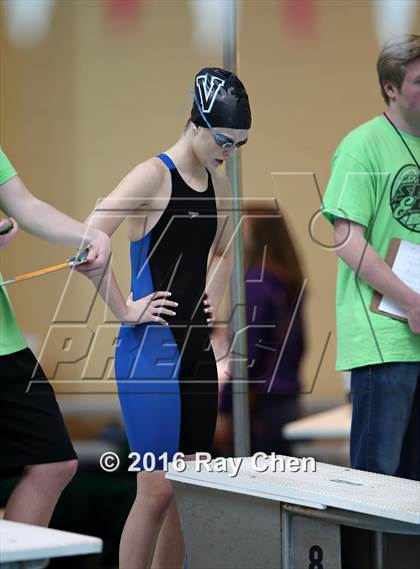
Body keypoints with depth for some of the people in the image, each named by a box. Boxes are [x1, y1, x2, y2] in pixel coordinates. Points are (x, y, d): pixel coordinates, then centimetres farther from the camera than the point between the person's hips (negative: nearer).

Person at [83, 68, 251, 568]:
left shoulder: (218, 183, 12)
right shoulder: (152, 176, -12)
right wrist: (124, 310, -17)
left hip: (197, 348, 8)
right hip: (150, 347, -8)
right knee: (156, 488, -10)